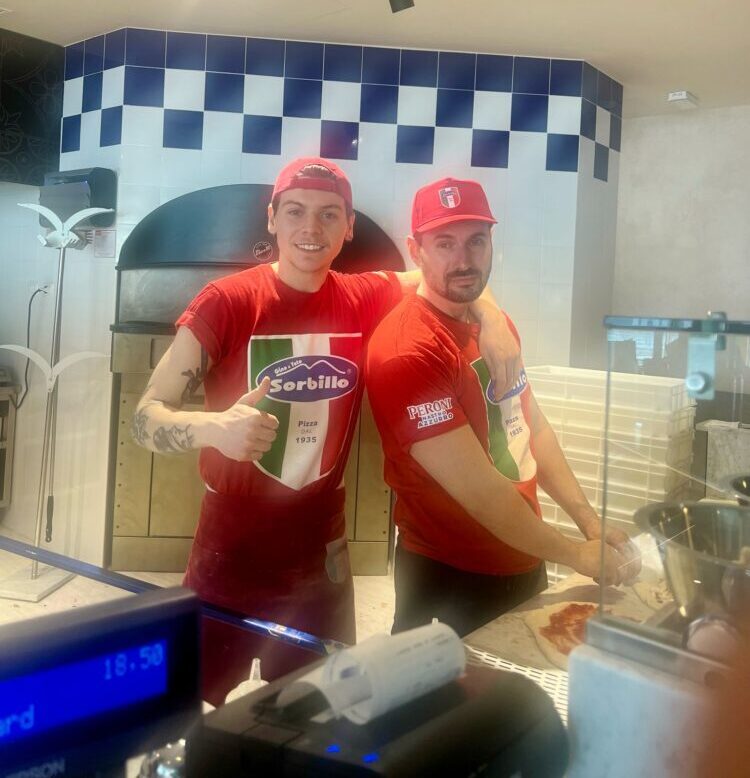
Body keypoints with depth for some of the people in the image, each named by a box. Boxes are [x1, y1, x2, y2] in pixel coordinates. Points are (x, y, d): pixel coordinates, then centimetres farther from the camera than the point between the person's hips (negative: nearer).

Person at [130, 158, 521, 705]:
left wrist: (491, 317, -8)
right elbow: (146, 416, -15)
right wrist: (215, 427, -36)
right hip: (232, 559, -3)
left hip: (323, 558, 4)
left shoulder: (366, 301, -3)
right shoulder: (226, 302, -14)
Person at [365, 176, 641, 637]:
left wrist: (591, 521, 2)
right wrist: (577, 555, -13)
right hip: (452, 586, -8)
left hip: (525, 565, 9)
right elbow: (478, 490, -25)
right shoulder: (409, 350, -25)